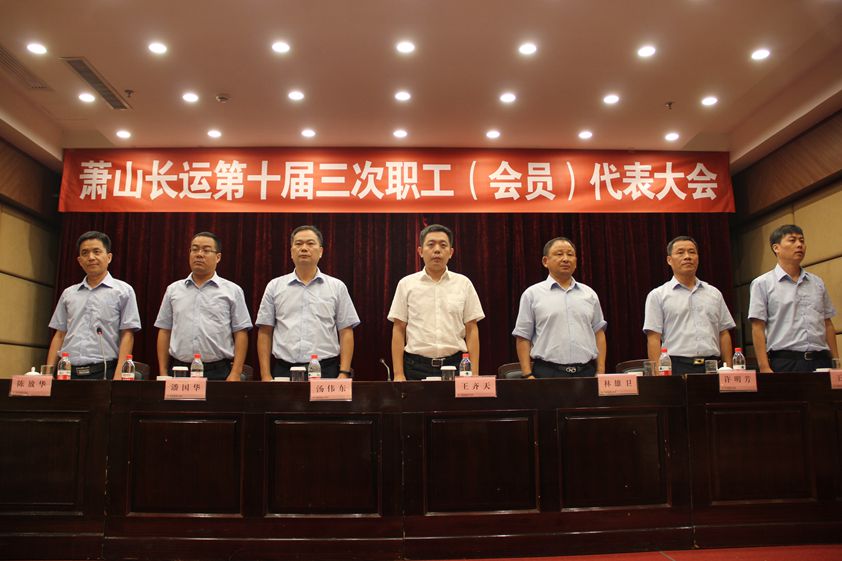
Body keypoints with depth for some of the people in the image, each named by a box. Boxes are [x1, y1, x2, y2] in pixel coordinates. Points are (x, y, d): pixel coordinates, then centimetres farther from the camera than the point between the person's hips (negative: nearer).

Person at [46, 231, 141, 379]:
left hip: (103, 372, -3)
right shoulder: (68, 293, 15)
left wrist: (118, 377, -13)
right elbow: (59, 335, 16)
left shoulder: (123, 291, 2)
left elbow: (127, 336, -4)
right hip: (68, 372, 4)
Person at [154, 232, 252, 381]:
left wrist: (235, 373, -10)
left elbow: (241, 333, -2)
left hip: (219, 372, -2)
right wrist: (163, 373, 5)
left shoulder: (232, 290, 2)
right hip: (180, 370, 2)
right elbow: (164, 332, 11)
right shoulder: (173, 290, 10)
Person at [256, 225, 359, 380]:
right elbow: (265, 333, 6)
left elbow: (346, 333, 2)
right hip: (284, 370, 1)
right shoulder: (274, 286, 7)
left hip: (326, 371, 0)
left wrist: (344, 373, -7)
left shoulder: (337, 287, 4)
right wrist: (266, 376, -1)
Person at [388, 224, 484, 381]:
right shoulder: (406, 284, 3)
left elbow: (471, 329, 4)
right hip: (416, 368, -1)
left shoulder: (464, 283, 4)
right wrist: (398, 374, -4)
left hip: (455, 366, 1)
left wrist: (474, 373, -3)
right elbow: (399, 330, 2)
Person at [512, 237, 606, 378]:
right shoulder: (532, 294, 2)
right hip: (548, 373, -3)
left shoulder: (589, 294, 12)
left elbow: (599, 333, 13)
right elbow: (523, 338, 0)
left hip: (586, 372, 3)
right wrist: (527, 375, -7)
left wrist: (601, 372, 5)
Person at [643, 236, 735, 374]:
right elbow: (653, 339, -3)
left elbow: (724, 334, 15)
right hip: (677, 368, -3)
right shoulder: (658, 295, 3)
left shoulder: (714, 294, 16)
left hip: (712, 368, 4)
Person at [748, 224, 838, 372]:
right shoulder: (762, 284, 1)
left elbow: (828, 325, 17)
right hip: (784, 363, -4)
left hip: (821, 361, 4)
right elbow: (758, 328, -5)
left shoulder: (817, 283, 15)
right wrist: (764, 368, -12)